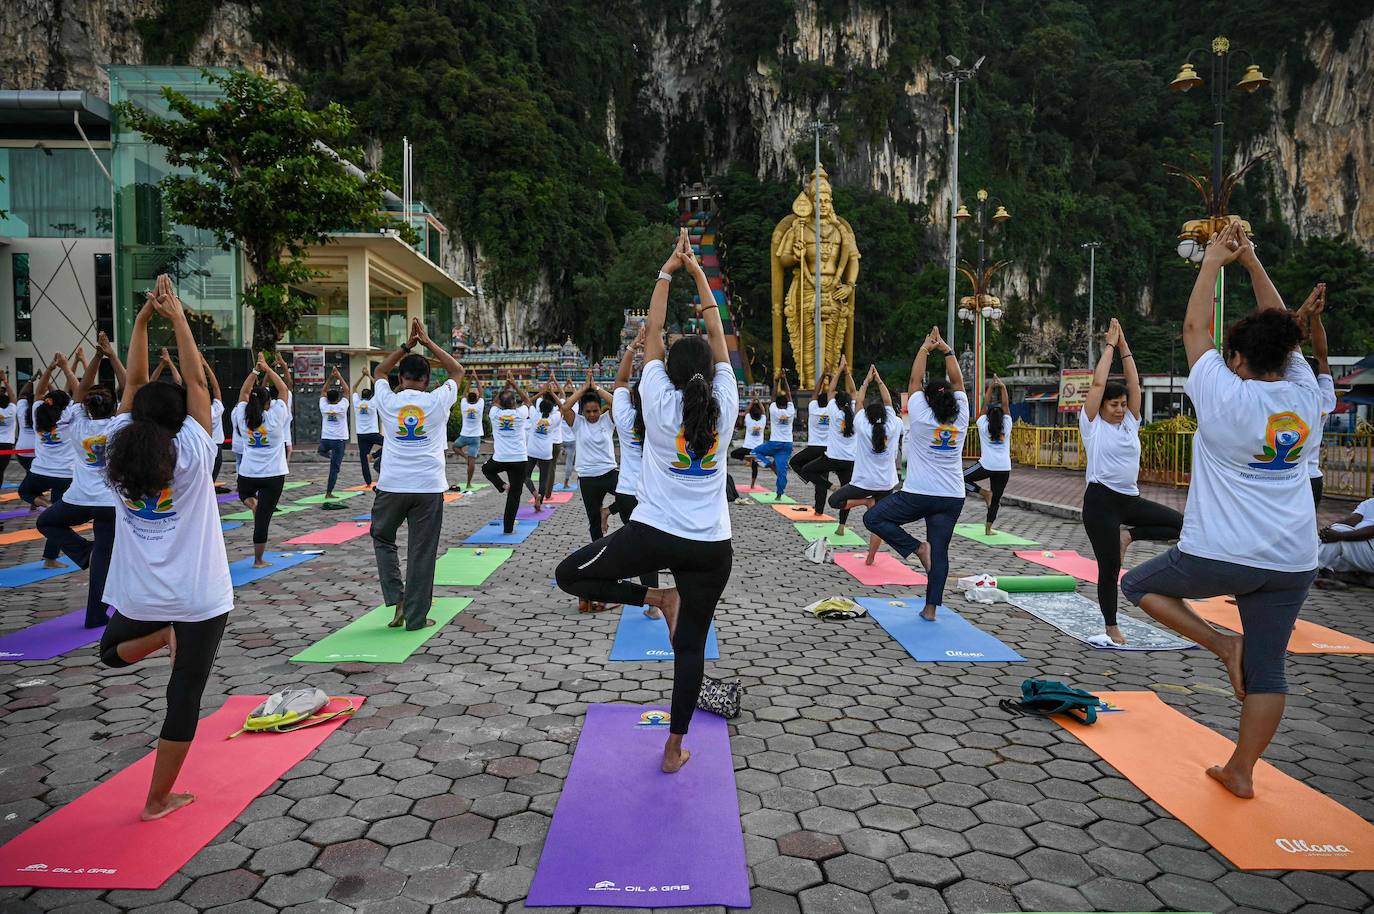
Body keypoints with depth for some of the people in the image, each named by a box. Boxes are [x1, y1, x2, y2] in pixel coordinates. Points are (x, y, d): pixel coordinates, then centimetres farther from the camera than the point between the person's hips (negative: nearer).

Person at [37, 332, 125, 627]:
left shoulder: (78, 424, 0)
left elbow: (81, 389, 7)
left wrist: (98, 356, 0)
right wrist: (112, 356, -7)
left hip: (79, 499, 1)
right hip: (111, 502, -1)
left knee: (46, 522, 31)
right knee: (104, 557, 2)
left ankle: (82, 552, 10)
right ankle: (96, 615, 4)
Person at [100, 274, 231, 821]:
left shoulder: (119, 451, -4)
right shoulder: (192, 456, -13)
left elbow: (133, 384, 3)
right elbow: (197, 381, -9)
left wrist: (144, 317, 0)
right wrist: (177, 319, -6)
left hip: (138, 596, 3)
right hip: (200, 598, -3)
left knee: (111, 652, 36)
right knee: (184, 699, 9)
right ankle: (158, 800, 16)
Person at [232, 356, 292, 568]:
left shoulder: (243, 418, -3)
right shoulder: (275, 416, -11)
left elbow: (243, 392, 10)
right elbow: (283, 390, 0)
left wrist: (255, 371, 7)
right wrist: (268, 369, 3)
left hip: (247, 474, 3)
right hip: (273, 475, -3)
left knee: (245, 494, 37)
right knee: (263, 517, -2)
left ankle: (251, 502, 3)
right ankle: (259, 560, 0)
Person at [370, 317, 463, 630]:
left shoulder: (387, 401, 2)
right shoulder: (437, 401, 0)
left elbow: (380, 371, 23)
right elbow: (457, 370, 17)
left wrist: (407, 345, 19)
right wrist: (427, 342, 16)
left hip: (392, 486, 1)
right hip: (429, 487, -1)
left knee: (382, 537, 23)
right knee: (422, 551, 5)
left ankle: (396, 598, 10)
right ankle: (416, 617, 9)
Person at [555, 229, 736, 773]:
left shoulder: (659, 404, -6)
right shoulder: (723, 406, -1)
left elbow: (651, 333, 4)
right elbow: (718, 337, 10)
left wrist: (667, 272, 10)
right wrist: (698, 274, 14)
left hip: (653, 535, -3)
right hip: (711, 547, 3)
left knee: (568, 575, 13)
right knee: (691, 646, 12)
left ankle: (658, 598, 2)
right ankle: (675, 748, 17)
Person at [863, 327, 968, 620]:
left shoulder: (921, 417, -6)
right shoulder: (960, 419, 2)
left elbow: (915, 380, 3)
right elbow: (957, 382, 11)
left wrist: (925, 348, 10)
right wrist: (946, 349, 8)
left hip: (918, 495, -4)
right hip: (952, 498, 4)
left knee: (873, 518, 9)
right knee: (940, 552, 8)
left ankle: (916, 547, -3)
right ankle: (931, 607, 6)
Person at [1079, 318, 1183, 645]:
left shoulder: (1130, 422, 10)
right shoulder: (1092, 424, -4)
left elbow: (1134, 384, 6)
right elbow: (1098, 383, -9)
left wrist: (1124, 346, 5)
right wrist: (1110, 345, -2)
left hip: (1130, 498, 6)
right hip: (1101, 500, -6)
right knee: (1109, 567, 0)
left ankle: (1128, 535, 6)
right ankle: (1111, 627, 15)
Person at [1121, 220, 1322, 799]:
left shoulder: (1227, 398, -13)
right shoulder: (1304, 396, 0)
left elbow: (1195, 328, -3)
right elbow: (1281, 333, 13)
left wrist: (1213, 261, 7)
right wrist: (1252, 262, 15)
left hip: (1220, 556, -5)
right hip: (1293, 563, 5)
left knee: (1138, 585, 18)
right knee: (1267, 667, 11)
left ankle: (1223, 644, 3)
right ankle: (1241, 771, 17)